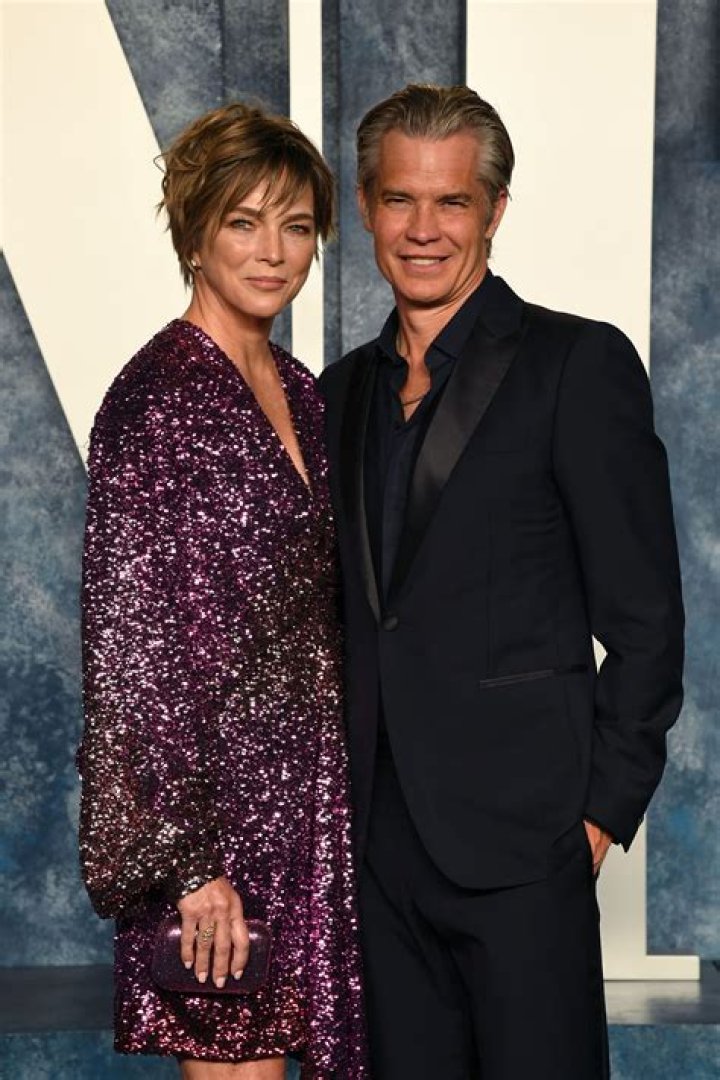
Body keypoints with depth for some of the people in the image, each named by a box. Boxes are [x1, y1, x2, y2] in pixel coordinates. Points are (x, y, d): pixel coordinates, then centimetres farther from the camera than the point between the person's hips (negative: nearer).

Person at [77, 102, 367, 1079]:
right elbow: (137, 647, -17)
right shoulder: (156, 400, -14)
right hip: (219, 805, -8)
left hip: (312, 796, 8)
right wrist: (193, 864, -19)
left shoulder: (298, 390, 11)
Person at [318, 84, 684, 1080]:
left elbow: (645, 616, -7)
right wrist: (338, 796, 10)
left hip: (520, 830, -5)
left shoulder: (579, 364, -5)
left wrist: (606, 806, -9)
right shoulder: (343, 389, 14)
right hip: (380, 835, 6)